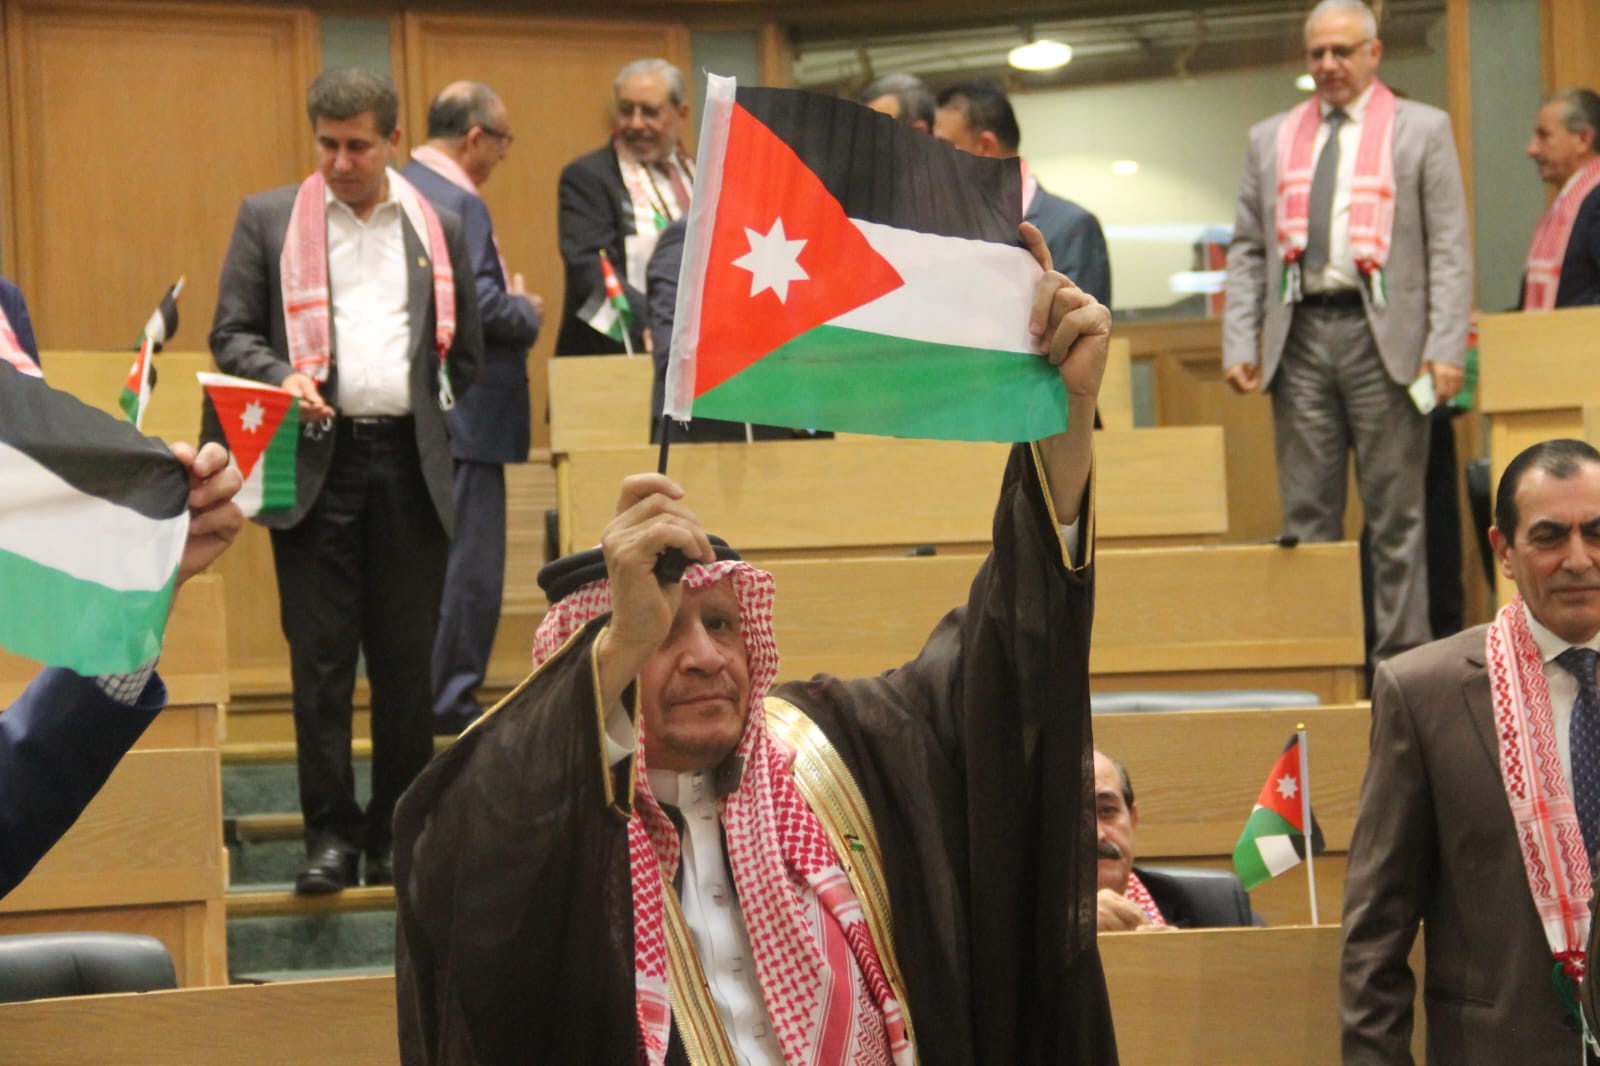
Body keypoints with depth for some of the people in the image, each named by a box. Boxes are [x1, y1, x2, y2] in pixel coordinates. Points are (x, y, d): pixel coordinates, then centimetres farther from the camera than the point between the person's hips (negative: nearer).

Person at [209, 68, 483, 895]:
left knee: (406, 658, 4)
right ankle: (330, 832, 4)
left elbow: (465, 351, 17)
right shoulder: (268, 218, 6)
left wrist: (432, 424, 7)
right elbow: (231, 335, 3)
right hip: (314, 461, -1)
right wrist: (283, 380, -15)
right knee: (320, 656, -2)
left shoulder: (438, 229, 11)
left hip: (411, 463, 1)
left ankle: (399, 831, 12)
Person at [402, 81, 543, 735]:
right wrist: (527, 311, -4)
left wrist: (510, 303, 16)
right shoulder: (456, 203, -18)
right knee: (468, 558, -3)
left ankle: (423, 695, 20)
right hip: (463, 414, -10)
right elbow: (478, 306, -23)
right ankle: (449, 699, 1)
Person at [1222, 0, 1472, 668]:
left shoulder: (1423, 130, 7)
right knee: (1306, 513, 4)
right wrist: (1239, 344, 2)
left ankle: (1400, 658, 4)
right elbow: (1247, 251, 14)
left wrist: (1445, 348, -9)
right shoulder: (1271, 140, 15)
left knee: (1395, 513, -1)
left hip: (1382, 336, -3)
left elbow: (1449, 247, 1)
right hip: (1300, 335, 3)